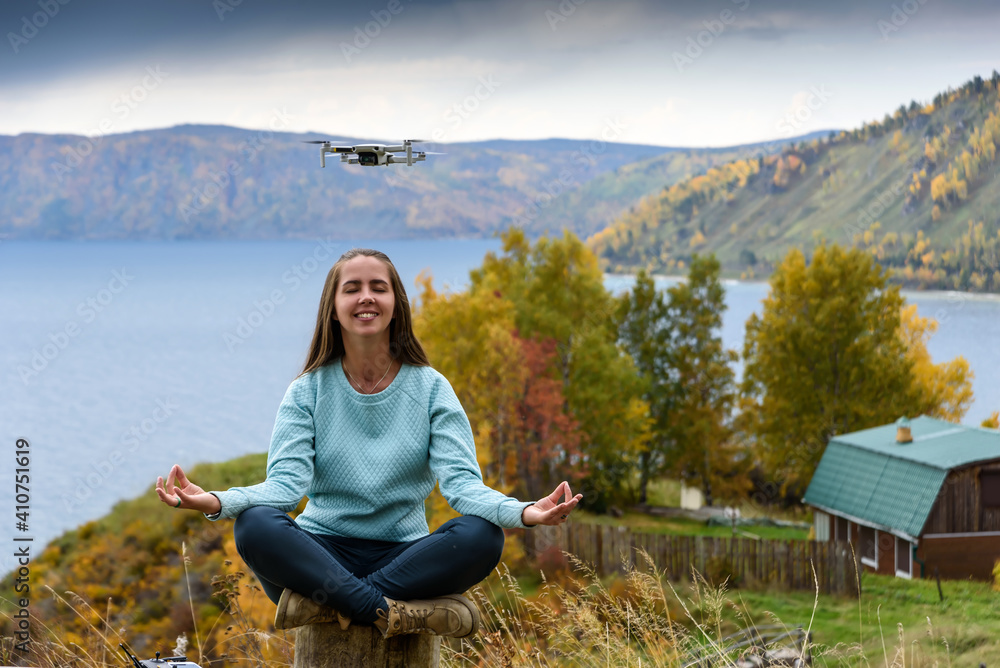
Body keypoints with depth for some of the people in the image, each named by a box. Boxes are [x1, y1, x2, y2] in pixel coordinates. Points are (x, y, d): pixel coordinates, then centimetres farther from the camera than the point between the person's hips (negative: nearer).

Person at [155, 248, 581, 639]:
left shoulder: (431, 389, 4)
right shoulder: (307, 391, 4)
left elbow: (461, 481, -8)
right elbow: (287, 482, -9)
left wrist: (522, 513, -30)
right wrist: (215, 501, -31)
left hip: (404, 555, 1)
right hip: (322, 552, 0)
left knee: (482, 536, -29)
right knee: (255, 524, -31)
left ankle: (327, 601, -28)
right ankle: (398, 612, -33)